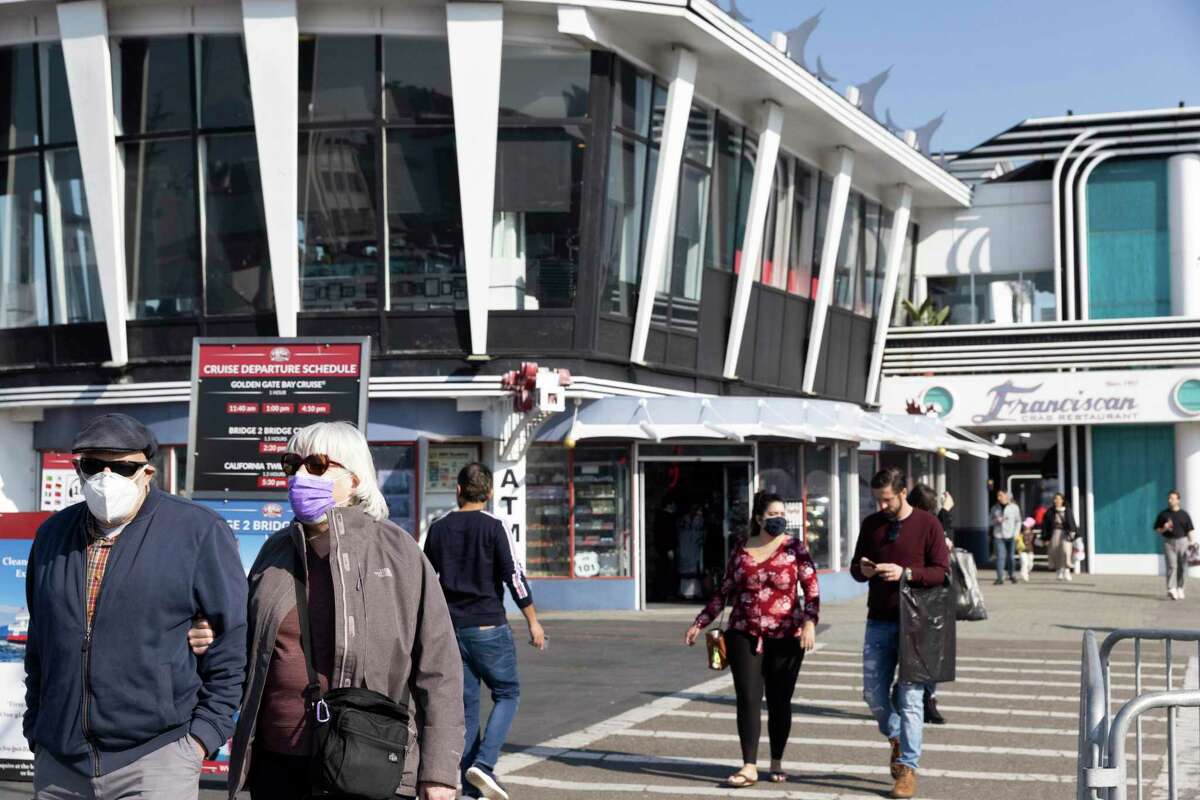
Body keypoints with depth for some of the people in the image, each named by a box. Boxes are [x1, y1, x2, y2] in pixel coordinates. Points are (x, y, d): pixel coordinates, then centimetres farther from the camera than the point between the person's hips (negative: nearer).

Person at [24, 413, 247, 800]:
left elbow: (232, 639, -3)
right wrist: (35, 731, 16)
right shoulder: (53, 534, 11)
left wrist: (206, 732, -7)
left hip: (155, 761, -4)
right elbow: (39, 642, 19)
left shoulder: (199, 532, -4)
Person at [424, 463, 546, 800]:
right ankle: (483, 763, -11)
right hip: (488, 627, -4)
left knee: (466, 705, 9)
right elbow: (514, 576, -11)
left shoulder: (438, 529, 7)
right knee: (507, 693, 8)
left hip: (451, 629, 4)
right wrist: (533, 622, -5)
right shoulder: (493, 527, -7)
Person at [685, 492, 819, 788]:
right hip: (744, 636, 2)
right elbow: (724, 591, 13)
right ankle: (749, 767, -3)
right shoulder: (741, 549, 7)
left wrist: (809, 623, -19)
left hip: (785, 639, -2)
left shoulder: (795, 548, 0)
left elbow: (811, 590, -5)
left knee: (779, 701, 4)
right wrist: (700, 623, 11)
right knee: (748, 699, -5)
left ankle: (777, 763, 19)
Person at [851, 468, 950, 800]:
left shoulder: (928, 524, -4)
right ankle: (896, 738, 34)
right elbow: (855, 568, 16)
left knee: (910, 697, -3)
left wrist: (905, 573, -20)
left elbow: (942, 572, -6)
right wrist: (862, 570, -8)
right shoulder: (871, 524, 9)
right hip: (878, 622, 4)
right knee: (873, 693, 6)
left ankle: (908, 768, 3)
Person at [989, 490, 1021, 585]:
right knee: (1000, 556, -9)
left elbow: (1018, 521, 7)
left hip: (1010, 535, 0)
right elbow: (991, 521, 13)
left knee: (1010, 556, 6)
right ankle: (1000, 578, -11)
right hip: (998, 535, 0)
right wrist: (997, 520, -10)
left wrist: (1016, 533, -3)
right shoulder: (994, 508, 8)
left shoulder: (1014, 507, 3)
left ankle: (1012, 575, 23)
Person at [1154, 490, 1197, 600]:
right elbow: (1157, 530, 9)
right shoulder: (1163, 514, 6)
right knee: (1171, 565, -13)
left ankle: (1180, 589, 18)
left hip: (1182, 541, 1)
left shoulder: (1184, 514, 6)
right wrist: (1164, 529, -12)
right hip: (1169, 542, -1)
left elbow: (1190, 531, 5)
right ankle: (1171, 590, -20)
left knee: (1182, 567, 3)